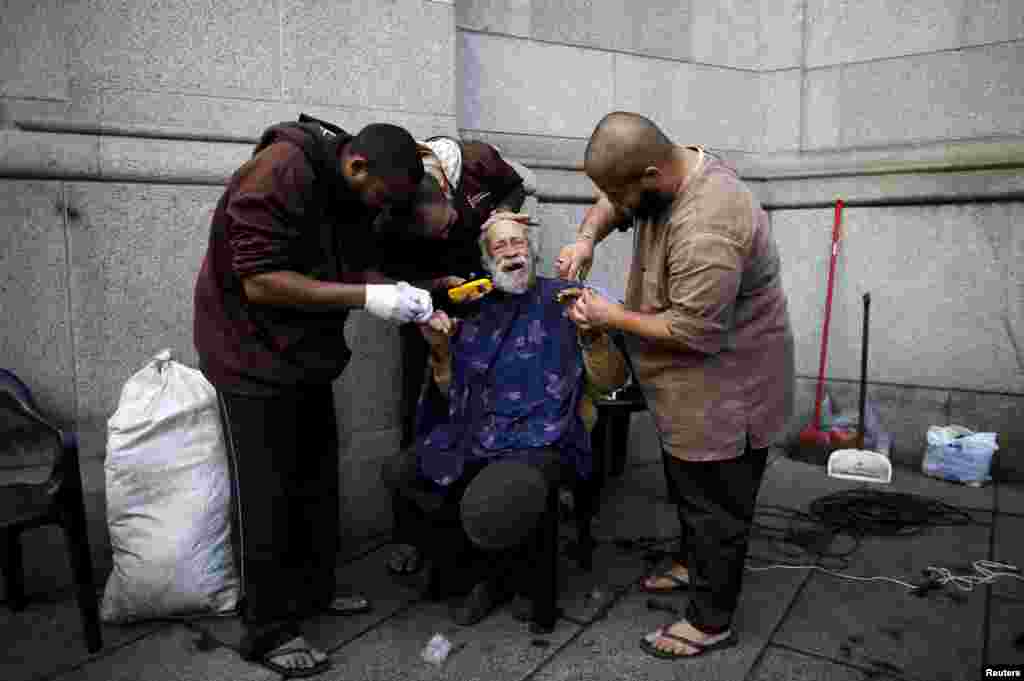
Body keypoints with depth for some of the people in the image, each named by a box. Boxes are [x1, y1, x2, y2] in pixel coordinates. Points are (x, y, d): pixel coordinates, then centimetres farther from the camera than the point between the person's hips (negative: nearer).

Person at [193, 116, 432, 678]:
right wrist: (368, 296, -28)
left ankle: (313, 591, 32)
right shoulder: (279, 173, -23)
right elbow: (260, 281, -28)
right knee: (265, 496, 0)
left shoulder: (353, 193, 2)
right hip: (254, 358, -8)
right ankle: (268, 630, 15)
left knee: (317, 482, 14)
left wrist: (405, 300, -11)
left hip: (308, 357, 8)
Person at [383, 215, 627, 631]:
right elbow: (452, 393, 18)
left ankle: (489, 572, 8)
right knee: (401, 476, -17)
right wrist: (439, 350, 1)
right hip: (473, 436, 5)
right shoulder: (473, 309, 15)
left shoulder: (563, 299, 3)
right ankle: (480, 569, 7)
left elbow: (611, 381, -1)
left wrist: (591, 334, -19)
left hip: (540, 439, -5)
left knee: (490, 508, -32)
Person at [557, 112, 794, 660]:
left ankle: (712, 622, 26)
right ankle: (692, 563, 48)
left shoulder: (705, 229, -35)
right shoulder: (675, 167, -4)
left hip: (725, 391, -9)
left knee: (715, 504, 7)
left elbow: (694, 332, -31)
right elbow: (610, 204, 10)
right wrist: (586, 238, -11)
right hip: (693, 387, 10)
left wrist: (612, 317, -20)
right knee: (687, 485, 26)